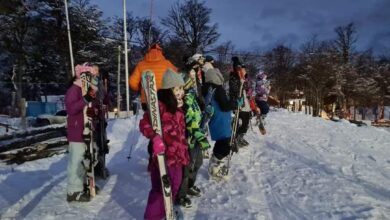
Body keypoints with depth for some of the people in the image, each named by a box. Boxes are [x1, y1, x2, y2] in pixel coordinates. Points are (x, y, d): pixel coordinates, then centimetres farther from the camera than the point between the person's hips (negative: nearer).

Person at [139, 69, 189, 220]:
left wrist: (184, 154, 23)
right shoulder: (159, 106, -16)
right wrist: (155, 137, -38)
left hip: (176, 156, 9)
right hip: (163, 156, -9)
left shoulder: (177, 109, 12)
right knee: (160, 189, 0)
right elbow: (144, 124, -22)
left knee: (174, 187, 20)